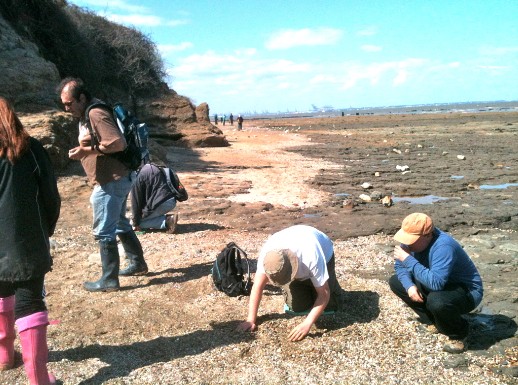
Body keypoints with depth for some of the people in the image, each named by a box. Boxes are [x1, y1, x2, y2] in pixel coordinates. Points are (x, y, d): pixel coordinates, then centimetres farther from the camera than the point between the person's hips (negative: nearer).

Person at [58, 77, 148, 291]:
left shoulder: (96, 114, -19)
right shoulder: (86, 114, 14)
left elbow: (118, 143, -26)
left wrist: (88, 150, -24)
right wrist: (84, 145, 1)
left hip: (111, 181, -11)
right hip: (115, 179, 11)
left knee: (104, 231, -3)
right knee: (120, 224, 22)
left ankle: (109, 280, 7)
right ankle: (138, 263, 34)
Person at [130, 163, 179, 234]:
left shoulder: (137, 176, -4)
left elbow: (136, 202, -3)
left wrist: (136, 224, 6)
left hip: (161, 203, -9)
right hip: (172, 201, 9)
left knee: (141, 221, 7)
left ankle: (167, 221, -9)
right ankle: (168, 218, 4)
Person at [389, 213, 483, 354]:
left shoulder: (443, 246, -34)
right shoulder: (413, 239, -11)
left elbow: (435, 283, -44)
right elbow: (399, 266, 1)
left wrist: (408, 260, -38)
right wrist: (409, 286, -17)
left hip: (467, 292, -8)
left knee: (436, 301, -39)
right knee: (395, 282, 2)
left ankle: (459, 334, -5)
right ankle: (433, 321, 12)